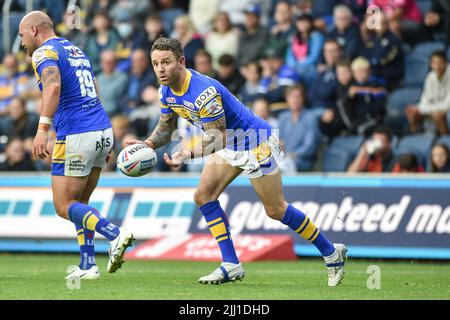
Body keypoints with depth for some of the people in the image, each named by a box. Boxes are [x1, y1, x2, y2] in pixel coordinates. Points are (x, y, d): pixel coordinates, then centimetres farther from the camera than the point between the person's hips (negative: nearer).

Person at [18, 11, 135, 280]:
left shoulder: (45, 52, -5)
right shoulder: (76, 51, 22)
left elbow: (53, 86, -26)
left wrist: (42, 129, -34)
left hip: (76, 136, -8)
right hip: (103, 130, 8)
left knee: (65, 207, -2)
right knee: (79, 203, 16)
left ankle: (116, 234, -22)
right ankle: (88, 265, 9)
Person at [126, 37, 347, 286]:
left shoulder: (204, 92, -34)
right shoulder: (166, 91, -6)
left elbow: (217, 138, -31)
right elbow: (166, 126, 7)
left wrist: (188, 154, -43)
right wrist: (148, 144, -11)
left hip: (256, 143, -9)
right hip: (228, 145, 9)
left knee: (275, 210, -1)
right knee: (203, 196, -4)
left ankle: (332, 253, 16)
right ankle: (231, 265, -1)